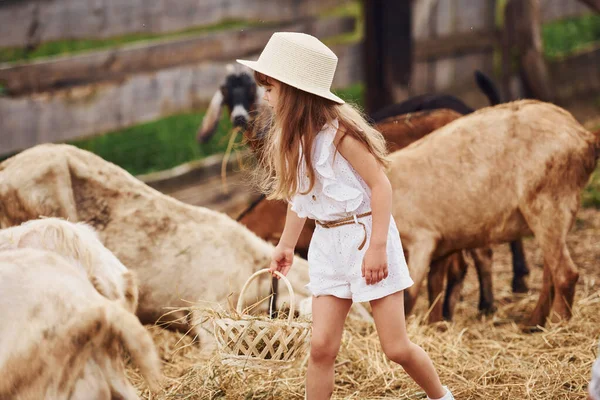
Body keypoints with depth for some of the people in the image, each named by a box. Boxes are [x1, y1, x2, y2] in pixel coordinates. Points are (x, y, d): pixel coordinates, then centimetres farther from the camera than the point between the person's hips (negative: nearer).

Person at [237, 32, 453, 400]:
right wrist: (287, 244, 27)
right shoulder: (292, 138, 5)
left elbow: (380, 184, -18)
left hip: (366, 235, -7)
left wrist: (377, 247, -21)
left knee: (397, 347, -1)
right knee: (322, 345, -3)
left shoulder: (337, 132, -18)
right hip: (328, 244, 7)